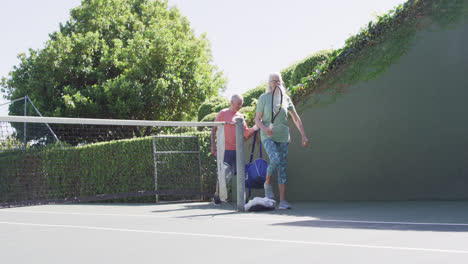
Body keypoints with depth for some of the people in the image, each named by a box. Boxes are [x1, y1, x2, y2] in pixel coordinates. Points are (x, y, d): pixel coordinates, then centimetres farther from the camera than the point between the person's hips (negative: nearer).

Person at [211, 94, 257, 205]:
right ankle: (217, 195, 10)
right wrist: (213, 145, -6)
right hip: (225, 149, -5)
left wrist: (255, 128, -4)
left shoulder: (240, 116, 15)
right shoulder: (223, 113, 0)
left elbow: (246, 133, 13)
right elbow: (214, 130, 2)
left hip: (238, 150, 5)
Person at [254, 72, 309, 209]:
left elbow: (296, 118, 14)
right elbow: (257, 119, 1)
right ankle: (267, 183, 2)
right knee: (275, 160, -26)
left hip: (282, 137, 3)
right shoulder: (264, 98, 1)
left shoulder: (286, 98, 8)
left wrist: (304, 135, 8)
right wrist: (265, 128, -20)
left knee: (283, 168, 0)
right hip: (268, 136, -3)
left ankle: (282, 201, 1)